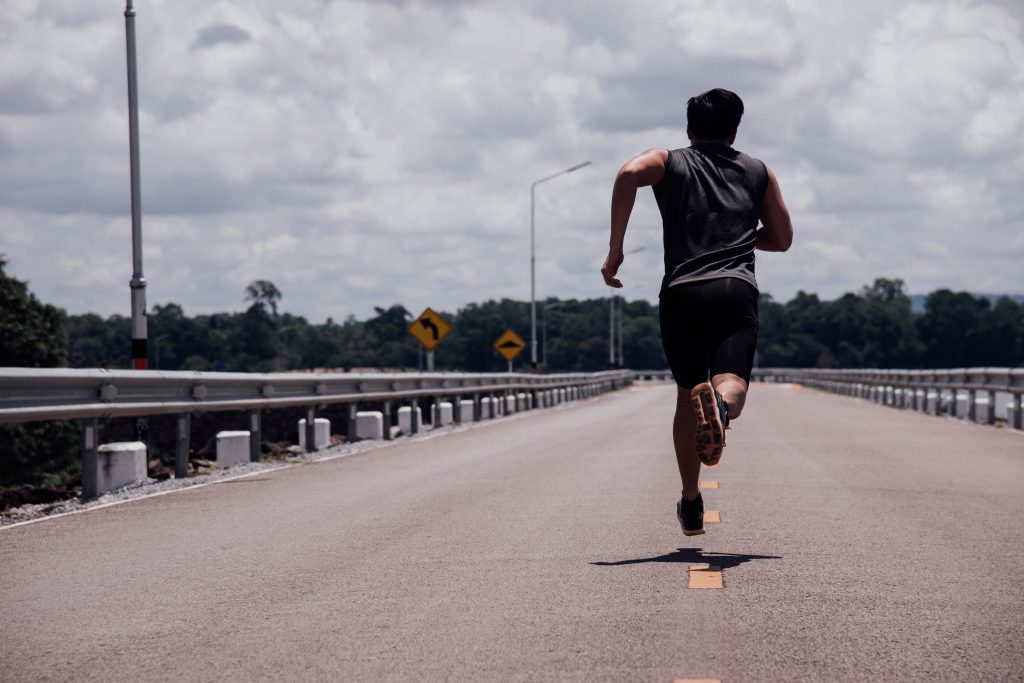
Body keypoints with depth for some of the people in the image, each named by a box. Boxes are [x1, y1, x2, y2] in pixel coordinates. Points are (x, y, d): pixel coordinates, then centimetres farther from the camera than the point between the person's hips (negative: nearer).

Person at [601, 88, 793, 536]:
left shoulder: (670, 163, 17)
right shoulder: (758, 172, 22)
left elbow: (629, 173, -7)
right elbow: (782, 239, 23)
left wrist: (615, 250, -6)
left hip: (681, 293, 1)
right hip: (736, 290, -1)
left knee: (687, 395, 17)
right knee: (731, 386, -16)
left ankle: (691, 505, 22)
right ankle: (719, 403, -55)